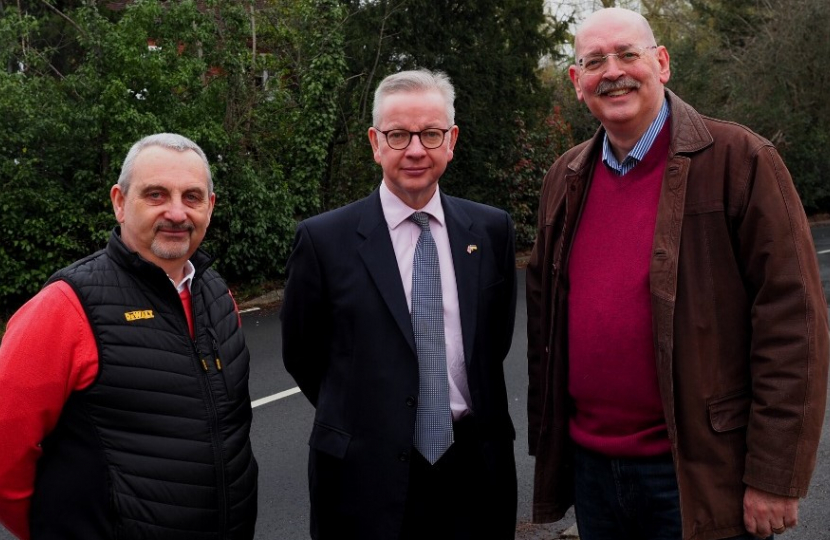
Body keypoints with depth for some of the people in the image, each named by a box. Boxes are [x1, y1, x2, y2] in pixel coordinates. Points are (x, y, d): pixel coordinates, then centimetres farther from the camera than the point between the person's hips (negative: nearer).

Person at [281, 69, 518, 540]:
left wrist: (463, 413, 10)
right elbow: (302, 355, 1)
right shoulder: (324, 239, -8)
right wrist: (361, 417, 8)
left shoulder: (492, 230, 0)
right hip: (367, 477, -2)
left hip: (476, 470, 3)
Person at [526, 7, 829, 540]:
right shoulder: (565, 178, 7)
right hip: (589, 465, 5)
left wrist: (774, 477, -13)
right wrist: (545, 434, 11)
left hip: (700, 475, -4)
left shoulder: (740, 160, -9)